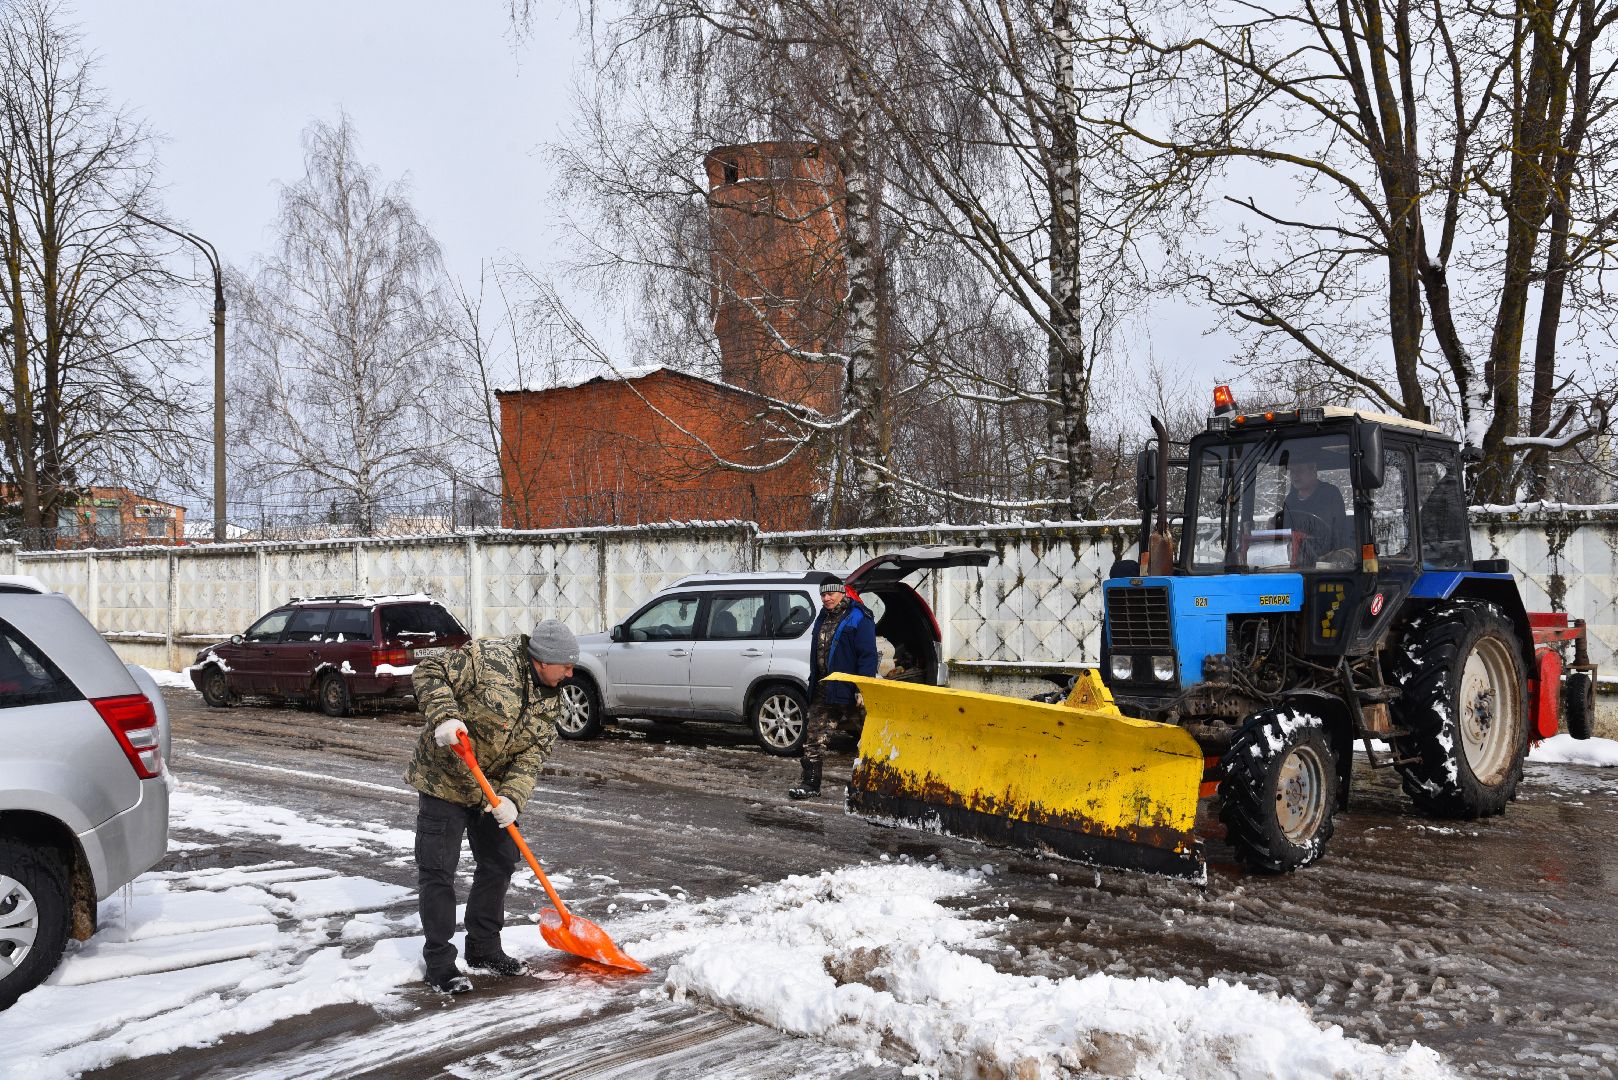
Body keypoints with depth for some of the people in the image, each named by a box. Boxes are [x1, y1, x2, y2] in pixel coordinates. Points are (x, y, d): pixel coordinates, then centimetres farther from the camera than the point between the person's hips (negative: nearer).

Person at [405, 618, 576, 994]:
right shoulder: (489, 657, -21)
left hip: (493, 790, 7)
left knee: (499, 863, 13)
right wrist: (444, 716, -34)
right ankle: (439, 964, 8)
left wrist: (513, 796, -21)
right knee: (437, 872, -3)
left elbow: (533, 754, -6)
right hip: (444, 780, -7)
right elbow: (429, 672, -19)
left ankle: (484, 949, 29)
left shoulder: (551, 700, -1)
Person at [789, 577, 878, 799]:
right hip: (822, 690, 7)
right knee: (814, 737, 4)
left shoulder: (859, 618, -9)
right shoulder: (823, 618, 16)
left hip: (848, 690, -7)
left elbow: (868, 655, -14)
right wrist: (813, 684, 18)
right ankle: (810, 784, 10)